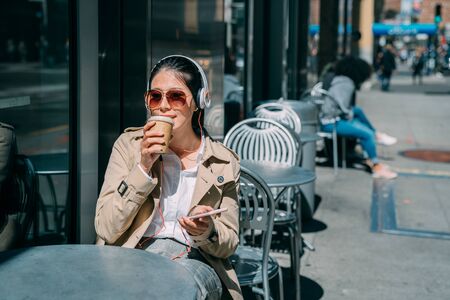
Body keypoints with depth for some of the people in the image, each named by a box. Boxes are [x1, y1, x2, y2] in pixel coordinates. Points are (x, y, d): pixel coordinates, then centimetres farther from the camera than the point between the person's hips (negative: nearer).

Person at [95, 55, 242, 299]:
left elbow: (228, 245, 10)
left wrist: (208, 232, -14)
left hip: (196, 263, 1)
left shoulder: (223, 163, 6)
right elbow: (106, 230, -3)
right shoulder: (129, 145, 5)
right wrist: (143, 167, -12)